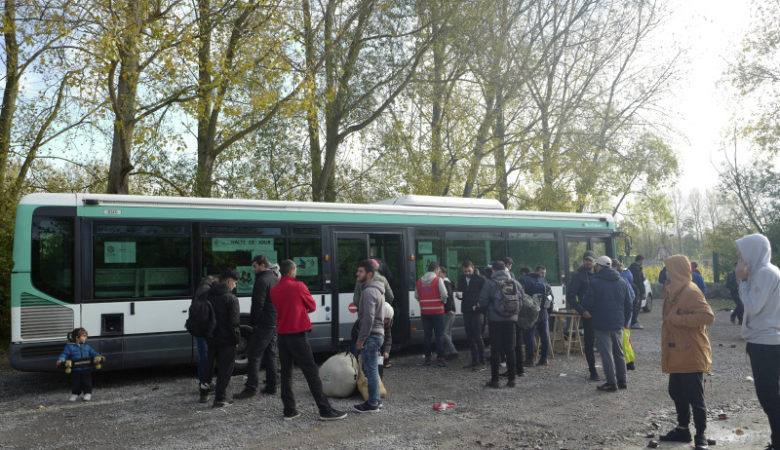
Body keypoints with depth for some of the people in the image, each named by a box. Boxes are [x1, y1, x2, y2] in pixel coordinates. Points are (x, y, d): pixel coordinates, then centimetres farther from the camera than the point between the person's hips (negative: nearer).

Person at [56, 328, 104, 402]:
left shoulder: (86, 346, 9)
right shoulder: (70, 346, -1)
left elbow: (93, 353, 10)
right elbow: (64, 354, -6)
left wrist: (99, 356, -6)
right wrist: (60, 360, -25)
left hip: (86, 369, 2)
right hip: (75, 370, -2)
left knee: (87, 382, 4)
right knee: (75, 383, 8)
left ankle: (88, 394, 16)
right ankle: (75, 394, 26)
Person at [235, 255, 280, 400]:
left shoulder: (262, 281, -14)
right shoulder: (276, 279, 16)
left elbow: (258, 304, -18)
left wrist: (252, 322, -10)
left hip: (263, 325, -9)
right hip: (275, 324, 9)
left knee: (254, 355, -6)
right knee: (270, 355, 13)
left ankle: (251, 387, -8)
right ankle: (271, 386, 17)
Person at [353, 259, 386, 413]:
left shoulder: (369, 291, -16)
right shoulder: (377, 290, 17)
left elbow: (369, 318, -23)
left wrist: (361, 339, -18)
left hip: (371, 336, -10)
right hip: (378, 333, 10)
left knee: (370, 370, -4)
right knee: (372, 369, 16)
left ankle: (372, 404, 1)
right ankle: (375, 400, 23)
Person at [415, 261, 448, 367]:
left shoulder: (419, 281, 8)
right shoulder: (438, 280, -7)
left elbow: (416, 296, 8)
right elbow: (444, 294, -12)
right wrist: (443, 301, 6)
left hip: (425, 311, 4)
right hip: (437, 311, -4)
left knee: (427, 334, 9)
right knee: (439, 335, 0)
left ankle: (427, 358, 12)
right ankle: (441, 358, -3)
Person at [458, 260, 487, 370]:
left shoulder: (481, 279, -6)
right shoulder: (461, 280, 11)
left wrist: (479, 304, -18)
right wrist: (459, 295, -3)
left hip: (477, 311, -6)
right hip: (466, 311, 6)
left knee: (477, 337, -6)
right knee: (469, 337, 10)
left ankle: (481, 362, 1)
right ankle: (474, 361, 19)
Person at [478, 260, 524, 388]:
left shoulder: (489, 284, -9)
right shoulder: (515, 283, 3)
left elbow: (483, 303, -9)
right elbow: (522, 301, 6)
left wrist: (479, 305, 13)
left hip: (495, 320, -3)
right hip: (511, 320, 3)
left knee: (495, 350, 3)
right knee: (510, 350, 10)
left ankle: (494, 380, 5)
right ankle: (511, 379, 13)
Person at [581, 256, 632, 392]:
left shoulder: (595, 282, -11)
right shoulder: (622, 282, 9)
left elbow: (587, 303, -9)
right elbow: (628, 304, 13)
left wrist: (586, 312, 12)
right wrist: (626, 321, 21)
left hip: (602, 324, -6)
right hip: (618, 324, 6)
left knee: (606, 354, -1)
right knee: (619, 353, 16)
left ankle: (611, 383, 0)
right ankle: (622, 381, 21)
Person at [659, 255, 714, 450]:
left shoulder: (691, 292, -18)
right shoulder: (674, 291, 11)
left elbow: (708, 316, -28)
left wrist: (678, 319, -25)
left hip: (691, 356, -9)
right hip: (677, 355, 10)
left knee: (695, 399, 0)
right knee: (676, 393, 18)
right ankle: (682, 430, 32)